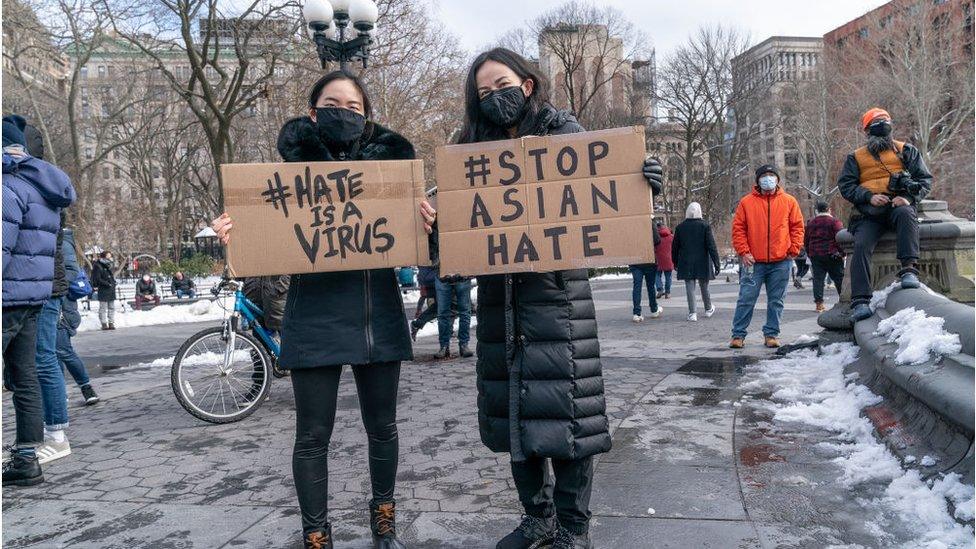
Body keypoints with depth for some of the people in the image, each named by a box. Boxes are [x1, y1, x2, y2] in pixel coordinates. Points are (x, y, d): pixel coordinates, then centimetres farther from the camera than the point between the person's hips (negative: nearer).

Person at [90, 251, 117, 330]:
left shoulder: (109, 265, 13)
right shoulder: (98, 266, -9)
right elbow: (98, 279, -13)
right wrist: (107, 284, -16)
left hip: (111, 290, 7)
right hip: (103, 290, -7)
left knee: (111, 307, 9)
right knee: (103, 307, -1)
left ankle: (111, 323, 14)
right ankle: (104, 324, 2)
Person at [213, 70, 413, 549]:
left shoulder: (387, 163, 6)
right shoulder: (293, 168, 2)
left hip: (378, 314, 2)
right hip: (315, 317, -2)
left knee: (382, 425, 14)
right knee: (313, 435, 4)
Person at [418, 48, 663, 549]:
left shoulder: (564, 133, 2)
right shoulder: (475, 147, 11)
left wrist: (641, 183, -24)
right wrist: (433, 214, -14)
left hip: (556, 292, -4)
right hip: (499, 296, 4)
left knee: (563, 408, -2)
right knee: (514, 413, 11)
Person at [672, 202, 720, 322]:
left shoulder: (680, 227, 0)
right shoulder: (705, 226, -6)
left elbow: (675, 247, 7)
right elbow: (712, 246, -8)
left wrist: (675, 262, 18)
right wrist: (716, 264, -5)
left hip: (686, 263, 0)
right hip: (702, 263, 0)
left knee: (690, 287, 1)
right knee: (704, 287, 14)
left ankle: (692, 313, -5)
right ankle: (708, 309, 31)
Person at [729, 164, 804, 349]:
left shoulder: (789, 201, 7)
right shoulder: (747, 202, 3)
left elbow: (797, 226, 9)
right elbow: (738, 228, 3)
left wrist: (794, 250, 0)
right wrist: (743, 252, -6)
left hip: (781, 261, 2)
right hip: (754, 261, -1)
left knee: (776, 301, 7)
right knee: (746, 299, -2)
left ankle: (771, 334, 17)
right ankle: (738, 334, 5)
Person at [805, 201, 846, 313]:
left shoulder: (810, 223, 10)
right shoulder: (834, 221, -4)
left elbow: (806, 241, 13)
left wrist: (809, 253, 20)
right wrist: (842, 253, -4)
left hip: (815, 255, 3)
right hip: (831, 255, -3)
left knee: (818, 278, 2)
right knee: (839, 278, 5)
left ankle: (819, 303, -2)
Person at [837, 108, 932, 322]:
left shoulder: (905, 151, 18)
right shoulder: (856, 158, 19)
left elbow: (925, 179, 11)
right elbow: (845, 185, 8)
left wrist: (909, 197, -10)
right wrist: (869, 196, -9)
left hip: (898, 206, 0)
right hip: (870, 214, 1)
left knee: (906, 214, -38)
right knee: (861, 245, -24)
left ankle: (909, 269, -41)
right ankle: (860, 301, -29)